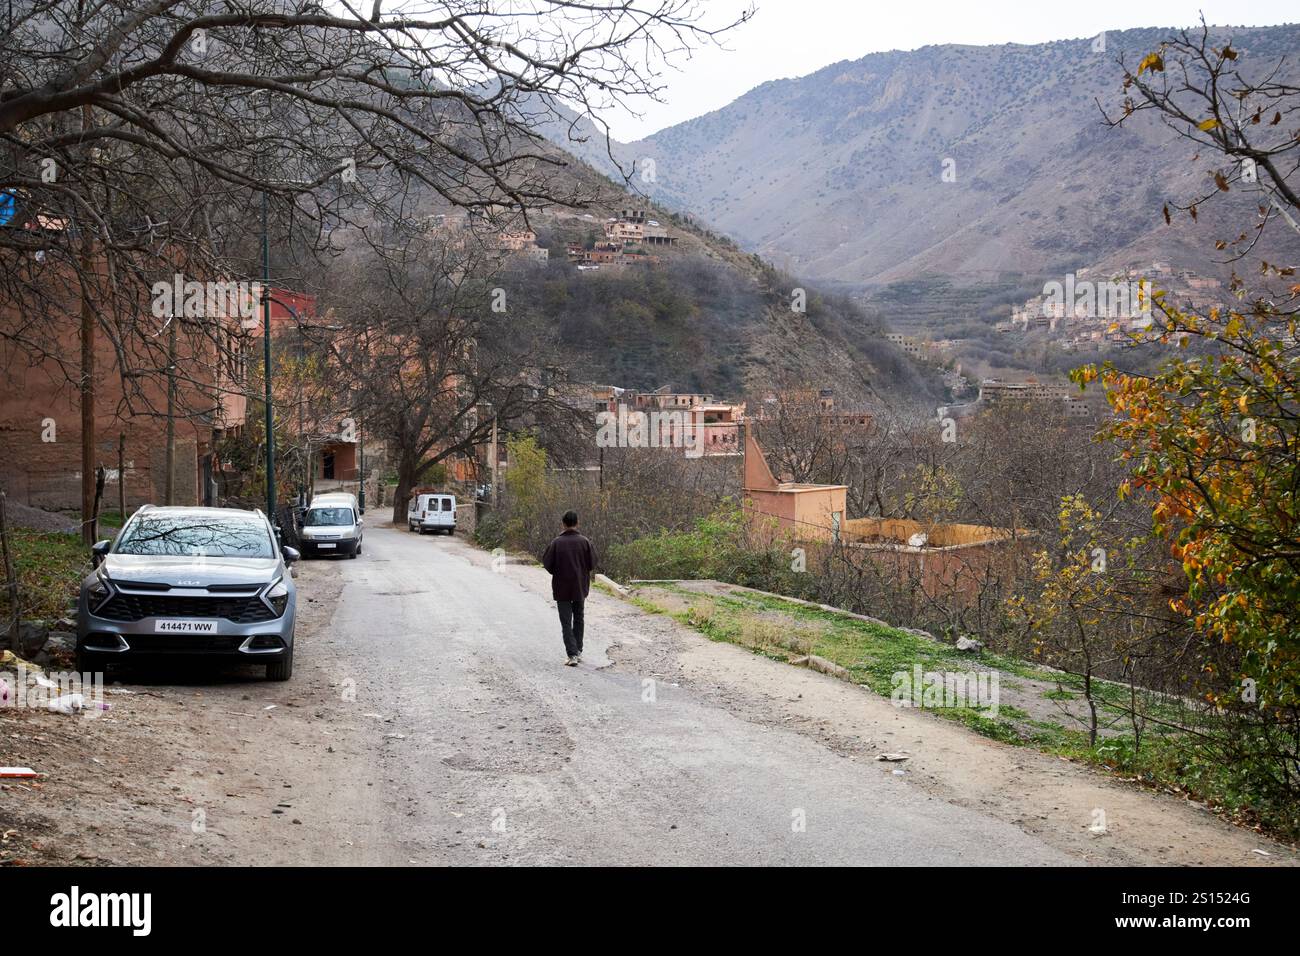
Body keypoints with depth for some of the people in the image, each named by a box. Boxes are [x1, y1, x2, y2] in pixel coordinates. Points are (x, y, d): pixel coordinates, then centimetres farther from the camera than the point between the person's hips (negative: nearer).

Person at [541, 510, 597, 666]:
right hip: (581, 587, 2)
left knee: (566, 622, 1)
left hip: (562, 588, -2)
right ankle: (578, 652, 22)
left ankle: (572, 654, -10)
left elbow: (547, 564, -9)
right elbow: (592, 564, -6)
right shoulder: (584, 541, -7)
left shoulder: (556, 543, -12)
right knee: (578, 619, 19)